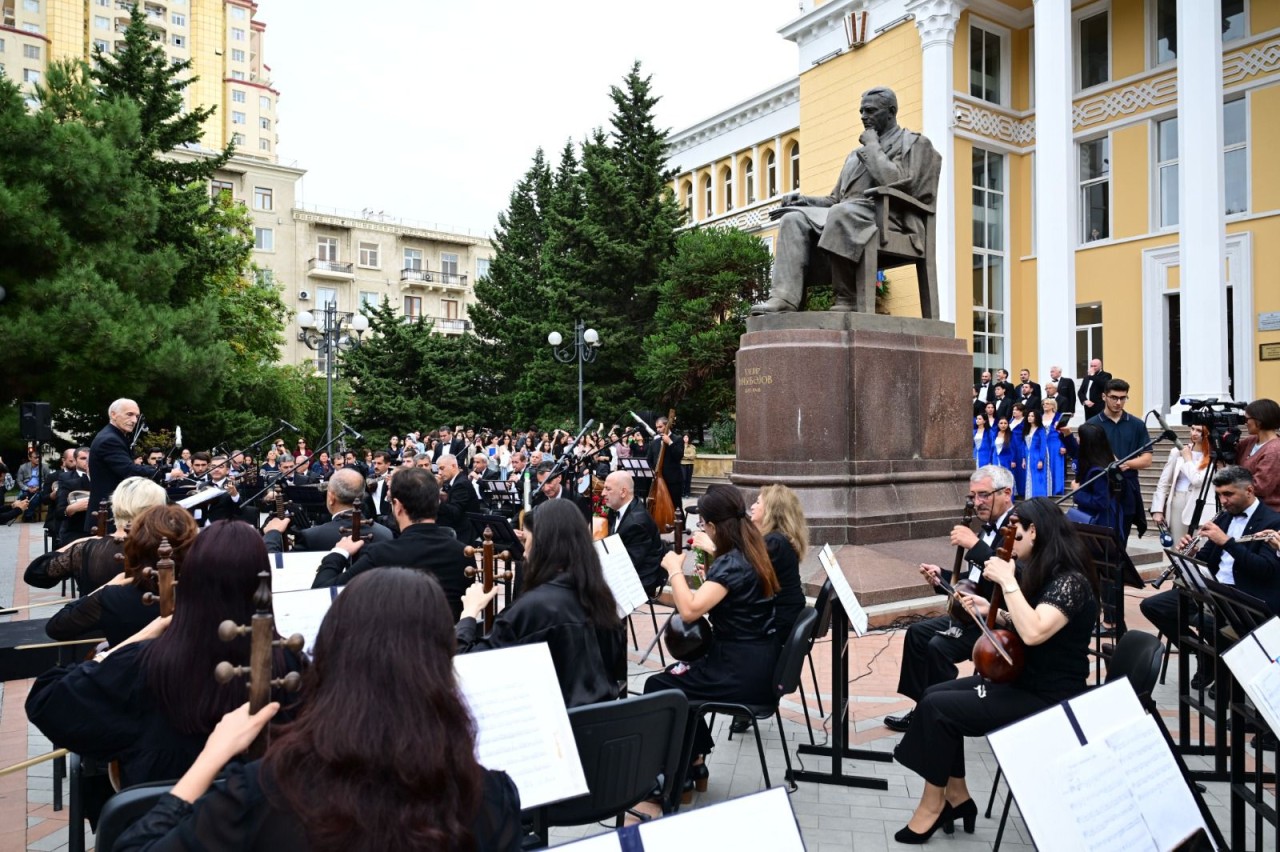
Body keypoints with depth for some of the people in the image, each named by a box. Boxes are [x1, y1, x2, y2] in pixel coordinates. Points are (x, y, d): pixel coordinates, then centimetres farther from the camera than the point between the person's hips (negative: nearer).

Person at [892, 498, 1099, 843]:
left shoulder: (1071, 581, -21)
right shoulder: (1046, 574, 8)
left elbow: (1033, 633, -36)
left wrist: (1008, 582, -29)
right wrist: (993, 612, 6)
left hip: (1048, 699, -10)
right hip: (1023, 680, 10)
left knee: (937, 708, -16)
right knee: (935, 694, -2)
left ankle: (932, 805, 2)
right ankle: (957, 797, 7)